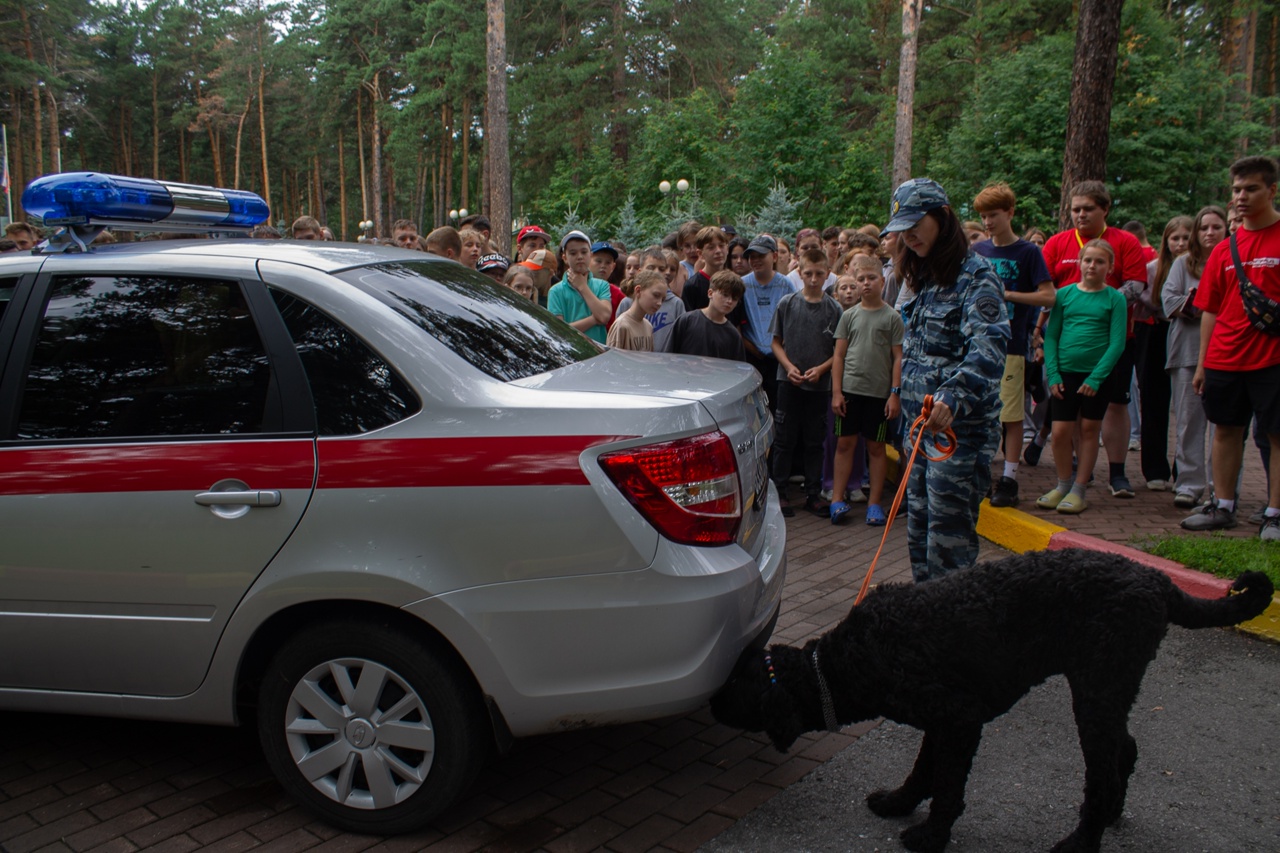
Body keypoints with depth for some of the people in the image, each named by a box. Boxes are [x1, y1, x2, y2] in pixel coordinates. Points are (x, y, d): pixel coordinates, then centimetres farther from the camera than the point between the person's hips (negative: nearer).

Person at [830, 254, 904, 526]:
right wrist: (836, 391, -1)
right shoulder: (849, 315, 6)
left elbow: (898, 357, 0)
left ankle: (874, 503, 15)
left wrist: (895, 393, -6)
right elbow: (839, 355, 6)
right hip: (850, 389, 1)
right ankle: (838, 499, 11)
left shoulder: (892, 317, 1)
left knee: (876, 446, 7)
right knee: (845, 443, 4)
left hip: (879, 392, -1)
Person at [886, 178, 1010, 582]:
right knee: (919, 536, 15)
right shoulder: (926, 278, 16)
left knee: (949, 541, -6)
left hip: (960, 430, -9)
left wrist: (953, 398, -41)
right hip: (922, 427, 9)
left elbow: (989, 345, -27)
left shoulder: (976, 276, -12)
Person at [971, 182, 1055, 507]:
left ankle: (1009, 480, 6)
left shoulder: (1028, 252, -2)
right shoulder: (977, 250, 10)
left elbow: (1048, 297, -7)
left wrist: (1007, 294, -15)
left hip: (1010, 346, -4)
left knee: (1011, 416, -1)